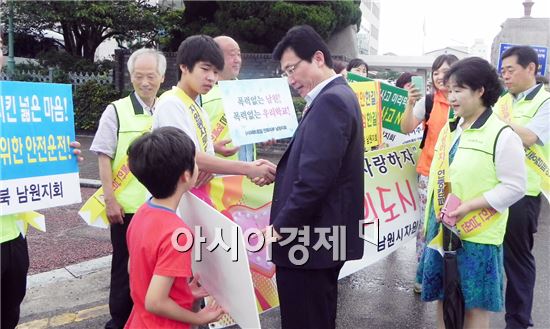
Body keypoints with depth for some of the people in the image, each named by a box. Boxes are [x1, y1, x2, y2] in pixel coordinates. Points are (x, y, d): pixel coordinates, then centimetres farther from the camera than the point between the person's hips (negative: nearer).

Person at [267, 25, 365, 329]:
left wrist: (279, 228, -16)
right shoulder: (339, 96, 13)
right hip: (325, 235, 10)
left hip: (309, 238, -10)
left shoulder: (329, 101, -19)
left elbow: (314, 179, -25)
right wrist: (280, 170, 9)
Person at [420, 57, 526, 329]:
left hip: (477, 235, -6)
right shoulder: (449, 129, 9)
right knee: (444, 296, 16)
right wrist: (430, 219, 13)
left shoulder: (502, 135, -12)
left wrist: (467, 206, -21)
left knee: (475, 304, 6)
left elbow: (514, 187, -14)